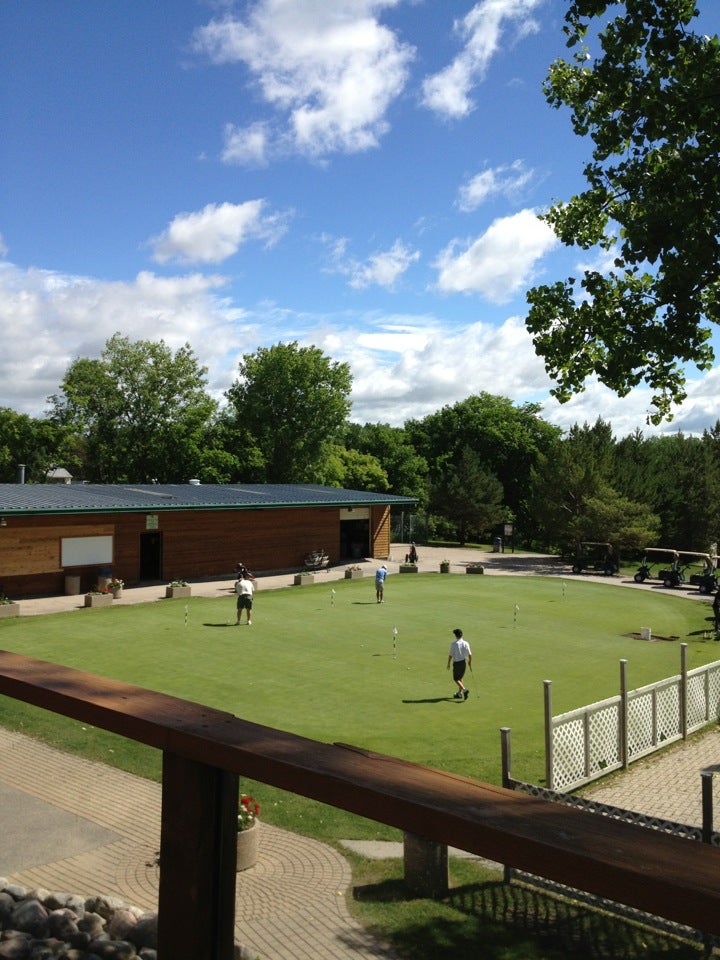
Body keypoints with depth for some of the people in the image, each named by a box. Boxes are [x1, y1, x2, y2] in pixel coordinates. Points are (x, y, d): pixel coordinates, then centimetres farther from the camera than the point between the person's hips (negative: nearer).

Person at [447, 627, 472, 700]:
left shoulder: (453, 644, -15)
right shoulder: (466, 643, -4)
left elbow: (450, 655, -12)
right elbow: (470, 655, -3)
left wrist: (448, 664, 1)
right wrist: (470, 664, 9)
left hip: (456, 663, -5)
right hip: (463, 662, 5)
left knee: (456, 679, 6)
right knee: (460, 678, 20)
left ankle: (464, 689, -15)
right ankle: (459, 693, 24)